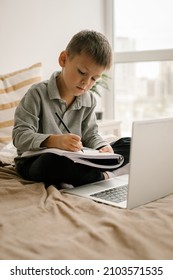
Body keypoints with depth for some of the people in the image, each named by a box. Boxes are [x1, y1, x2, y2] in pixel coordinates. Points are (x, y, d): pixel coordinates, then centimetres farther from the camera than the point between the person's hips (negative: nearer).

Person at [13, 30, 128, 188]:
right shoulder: (38, 94, -14)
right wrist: (54, 141, -39)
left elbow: (90, 135, 9)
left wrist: (102, 147, -16)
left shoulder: (89, 101, 3)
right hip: (34, 162, -5)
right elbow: (20, 135, -21)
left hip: (72, 160, 5)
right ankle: (101, 178, -19)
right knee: (55, 160, -42)